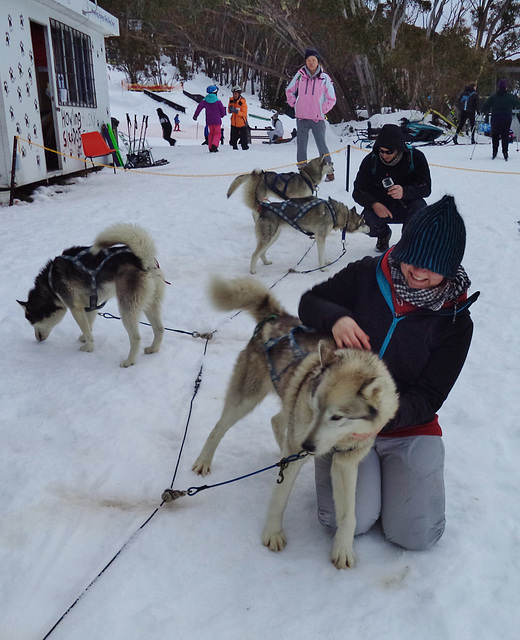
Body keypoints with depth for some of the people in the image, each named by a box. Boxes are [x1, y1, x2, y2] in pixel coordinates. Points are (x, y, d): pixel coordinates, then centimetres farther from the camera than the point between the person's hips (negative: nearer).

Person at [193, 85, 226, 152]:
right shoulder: (217, 101, -11)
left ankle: (211, 148, 13)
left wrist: (195, 115, 11)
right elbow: (222, 110, -3)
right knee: (217, 133, 5)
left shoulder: (205, 101, -1)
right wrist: (222, 115, 18)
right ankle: (214, 145, -18)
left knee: (210, 134, 15)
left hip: (209, 121, 4)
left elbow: (199, 107, 1)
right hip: (217, 120, -4)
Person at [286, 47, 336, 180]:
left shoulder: (324, 78, 0)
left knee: (321, 144, -5)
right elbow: (289, 91, 18)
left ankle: (329, 170, 2)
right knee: (301, 145, 6)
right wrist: (294, 104, 7)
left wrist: (322, 110, -1)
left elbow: (331, 99, 7)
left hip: (318, 118, -2)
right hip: (301, 118, 2)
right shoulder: (300, 75, 4)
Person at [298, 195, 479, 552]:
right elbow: (309, 303, 1)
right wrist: (335, 318, -24)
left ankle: (389, 469, 20)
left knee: (416, 535, -9)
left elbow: (429, 398, -12)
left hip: (409, 427, 1)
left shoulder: (455, 322, -10)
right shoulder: (367, 276, -9)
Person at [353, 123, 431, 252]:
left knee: (419, 206, -34)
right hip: (381, 207, 1)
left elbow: (426, 188, -17)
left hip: (406, 206, -1)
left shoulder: (415, 157, -13)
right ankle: (383, 235, 11)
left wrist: (404, 192, -39)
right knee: (366, 221, -29)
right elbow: (358, 192, -8)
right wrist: (374, 204, -30)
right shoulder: (371, 160, -10)